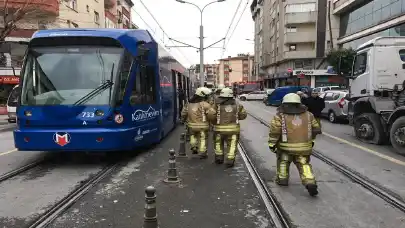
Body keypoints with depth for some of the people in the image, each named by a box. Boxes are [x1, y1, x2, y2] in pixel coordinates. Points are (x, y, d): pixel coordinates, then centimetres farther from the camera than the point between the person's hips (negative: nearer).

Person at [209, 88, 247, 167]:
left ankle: (219, 158, 25)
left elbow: (211, 115, -13)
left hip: (219, 128, 0)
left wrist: (214, 121, 6)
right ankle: (230, 160, 2)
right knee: (232, 145, 8)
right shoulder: (237, 105, 4)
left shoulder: (217, 104, -4)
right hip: (233, 128, 1)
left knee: (218, 143, 20)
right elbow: (243, 115, 7)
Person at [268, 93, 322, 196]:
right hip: (304, 147, 2)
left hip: (285, 146, -2)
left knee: (283, 161, 21)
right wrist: (311, 140, 26)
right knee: (304, 165, 10)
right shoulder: (308, 114, 9)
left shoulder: (280, 115, -5)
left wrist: (272, 144, -5)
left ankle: (282, 179, 25)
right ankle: (310, 183, -5)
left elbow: (275, 130, -13)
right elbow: (316, 129, 14)